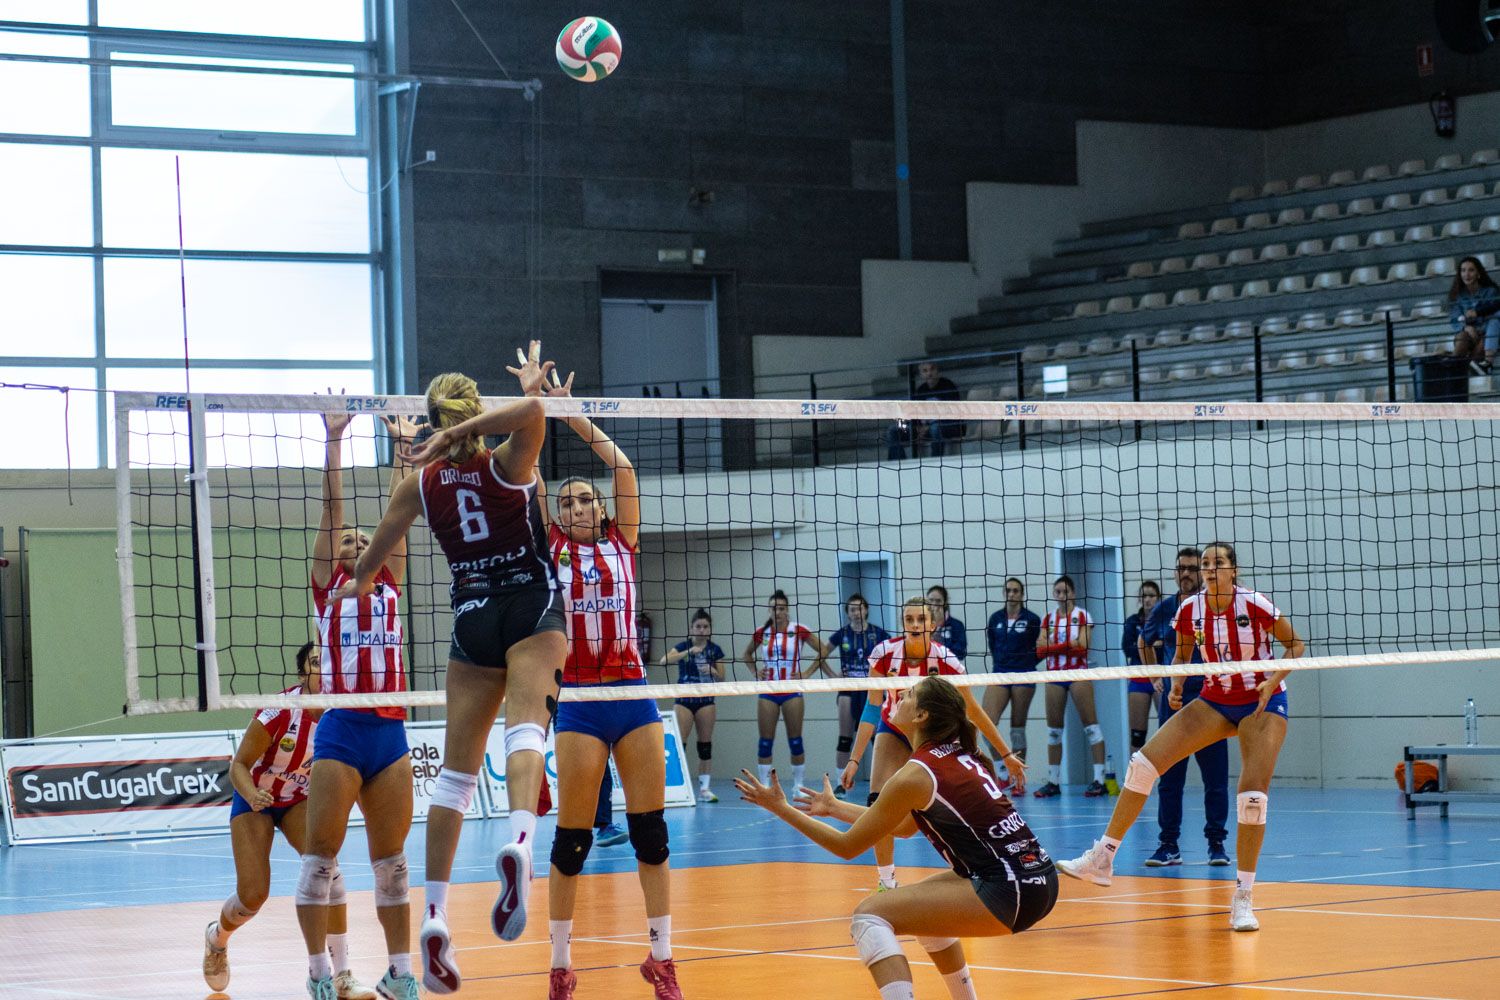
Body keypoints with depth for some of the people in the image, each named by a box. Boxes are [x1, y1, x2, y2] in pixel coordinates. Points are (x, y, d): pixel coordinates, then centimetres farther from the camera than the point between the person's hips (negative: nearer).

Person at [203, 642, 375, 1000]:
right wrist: (253, 796, -40)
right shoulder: (279, 711, -28)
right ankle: (216, 938, 30)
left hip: (300, 799, 3)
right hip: (255, 799, -2)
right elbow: (239, 765, -20)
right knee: (253, 895, -10)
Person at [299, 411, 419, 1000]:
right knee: (321, 856, -2)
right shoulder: (328, 589, 6)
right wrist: (333, 442, -5)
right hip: (341, 730, -4)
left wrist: (405, 449, 10)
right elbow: (331, 509, 0)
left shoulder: (388, 588, 15)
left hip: (390, 731, 4)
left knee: (391, 859, 8)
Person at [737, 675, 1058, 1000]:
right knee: (921, 905, 32)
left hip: (1009, 894, -9)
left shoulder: (914, 776, -10)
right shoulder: (960, 755, 14)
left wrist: (780, 808, 8)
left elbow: (847, 846, 0)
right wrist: (834, 807, 34)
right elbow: (905, 827, 26)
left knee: (869, 915, -8)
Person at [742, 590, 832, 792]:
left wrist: (807, 673, -5)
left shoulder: (798, 631, -4)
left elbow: (823, 651, 0)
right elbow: (746, 654, 21)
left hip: (792, 692, -2)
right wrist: (755, 671, 5)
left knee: (795, 741, 1)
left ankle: (798, 785, 10)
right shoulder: (762, 633, 4)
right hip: (767, 692, 2)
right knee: (765, 741, 0)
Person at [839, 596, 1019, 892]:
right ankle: (886, 881, -5)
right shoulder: (884, 654, -24)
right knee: (878, 802, -19)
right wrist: (854, 760, -20)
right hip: (894, 730, 1)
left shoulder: (945, 660, -26)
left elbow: (973, 711, -16)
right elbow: (872, 708, -16)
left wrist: (1007, 755, -13)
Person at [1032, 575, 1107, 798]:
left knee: (1090, 725, -9)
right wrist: (1068, 645, -13)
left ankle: (1099, 779, -10)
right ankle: (1053, 781, 12)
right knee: (1053, 729, 6)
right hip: (1054, 675, 4)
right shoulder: (1048, 618, 11)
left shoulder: (1082, 616, 0)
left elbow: (1082, 647, -11)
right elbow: (1041, 649, 0)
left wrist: (1053, 645, -11)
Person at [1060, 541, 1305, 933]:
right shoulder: (1189, 610, -7)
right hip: (1214, 702, 4)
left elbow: (1295, 645, -6)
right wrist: (1176, 684, -8)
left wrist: (1274, 680, -21)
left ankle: (1243, 899, -6)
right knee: (1144, 762, -10)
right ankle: (1102, 859, -4)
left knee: (1254, 794, -18)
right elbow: (1182, 654, 11)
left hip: (1262, 703, -4)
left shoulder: (1254, 604, -18)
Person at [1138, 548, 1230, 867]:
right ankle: (1168, 845, 7)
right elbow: (1144, 642, 23)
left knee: (1215, 778, -1)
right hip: (1172, 702, 3)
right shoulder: (1165, 609, 7)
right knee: (1169, 777, 3)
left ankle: (1216, 844, 6)